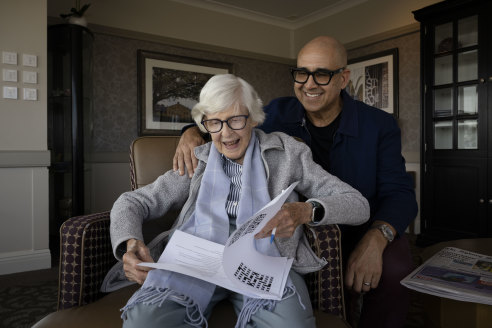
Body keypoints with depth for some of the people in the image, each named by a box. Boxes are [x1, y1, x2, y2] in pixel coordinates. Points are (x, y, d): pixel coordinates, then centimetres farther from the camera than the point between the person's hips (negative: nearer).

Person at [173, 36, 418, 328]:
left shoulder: (379, 125, -4)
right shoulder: (278, 114, 1)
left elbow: (398, 192, -9)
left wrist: (375, 239, -30)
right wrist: (193, 132, -13)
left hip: (359, 231, -1)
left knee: (393, 271, -31)